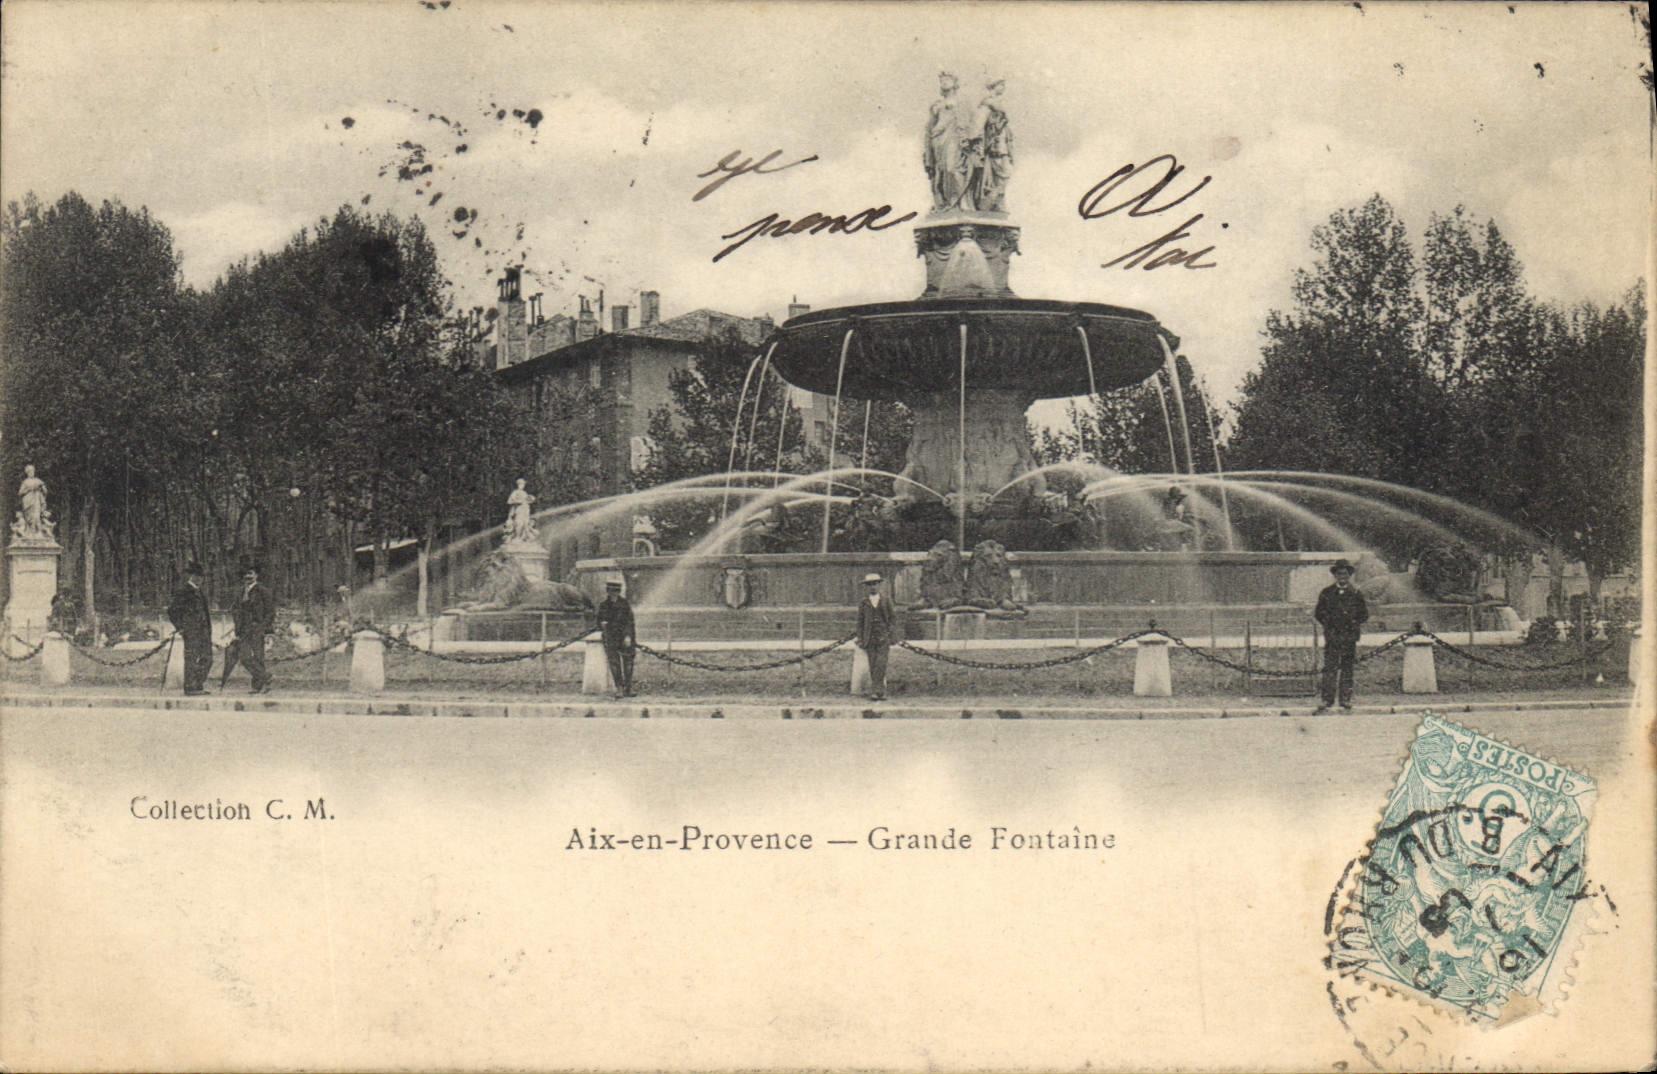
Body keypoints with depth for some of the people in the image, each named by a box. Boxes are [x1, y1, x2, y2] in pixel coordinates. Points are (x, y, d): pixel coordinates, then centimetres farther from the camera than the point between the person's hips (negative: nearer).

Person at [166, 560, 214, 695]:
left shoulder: (199, 592, 18)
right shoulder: (182, 592, -8)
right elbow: (172, 611, -10)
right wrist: (180, 627, -11)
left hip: (203, 631, 8)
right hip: (191, 632, -8)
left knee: (207, 659, 8)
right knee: (192, 659, -6)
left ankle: (199, 686, 17)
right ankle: (190, 687, 1)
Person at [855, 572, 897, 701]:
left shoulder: (885, 602, 10)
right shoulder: (863, 603, 9)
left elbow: (891, 619, 14)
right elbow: (860, 622, 10)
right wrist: (860, 639, 4)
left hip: (883, 637, -1)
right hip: (869, 637, 1)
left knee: (881, 664, -13)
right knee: (872, 666, -1)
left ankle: (877, 690, -12)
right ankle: (875, 691, 1)